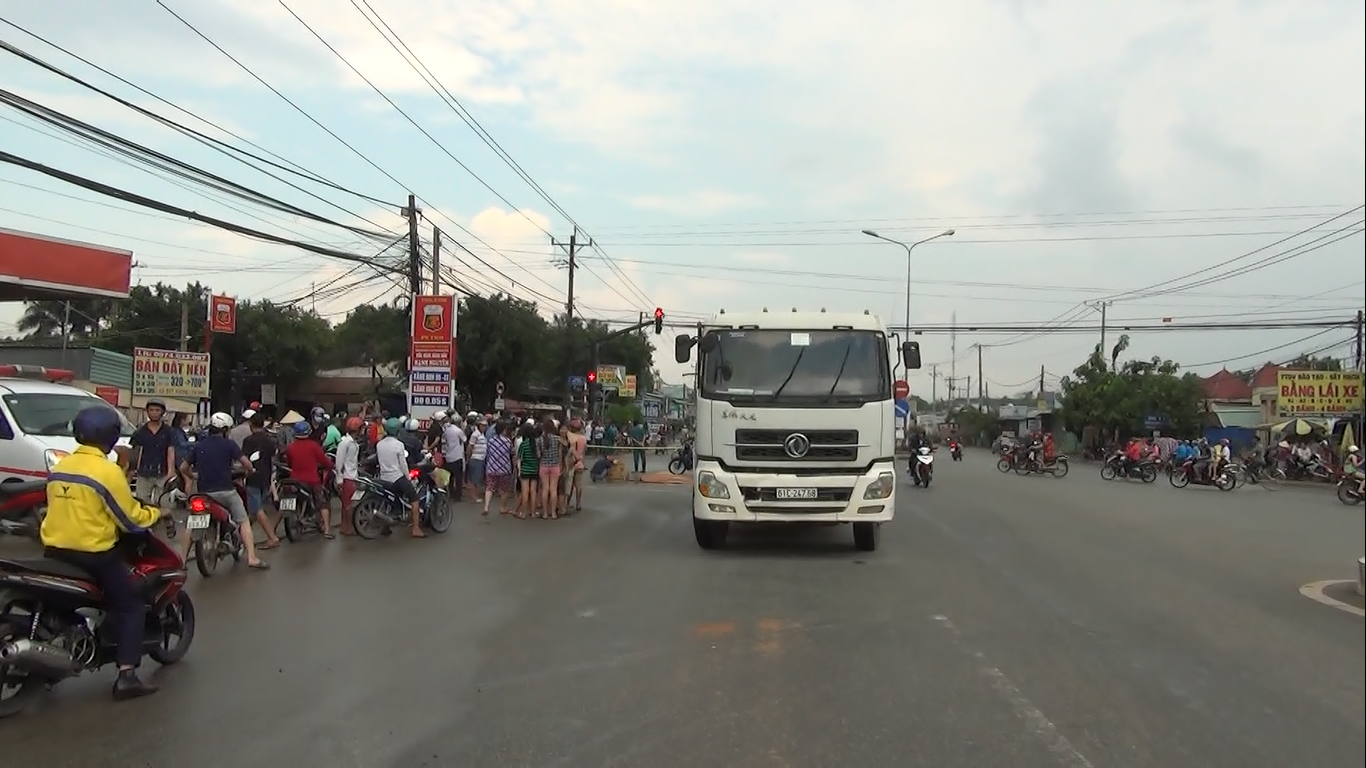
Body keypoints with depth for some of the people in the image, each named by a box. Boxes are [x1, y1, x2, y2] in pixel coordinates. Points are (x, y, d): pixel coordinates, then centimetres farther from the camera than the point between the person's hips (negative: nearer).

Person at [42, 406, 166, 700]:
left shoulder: (59, 467, 6)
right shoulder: (108, 471, -15)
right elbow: (131, 519, -11)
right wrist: (155, 512, 7)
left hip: (55, 551, 7)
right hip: (94, 554, -7)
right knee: (131, 605, 3)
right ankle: (126, 676, -6)